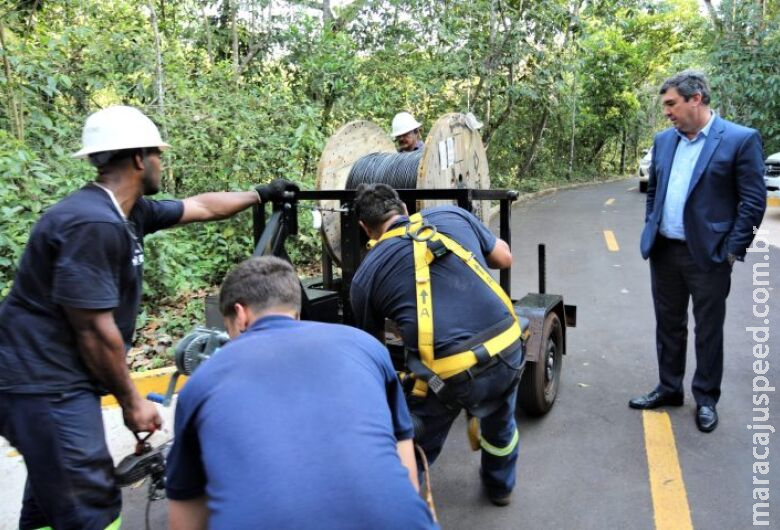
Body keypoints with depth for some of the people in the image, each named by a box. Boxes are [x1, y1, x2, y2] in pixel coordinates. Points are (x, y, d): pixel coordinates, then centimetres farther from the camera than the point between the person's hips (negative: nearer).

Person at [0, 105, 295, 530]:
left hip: (54, 381, 10)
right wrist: (131, 402, -11)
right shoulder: (94, 224, -24)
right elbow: (95, 331, -22)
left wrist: (261, 194, 31)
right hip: (46, 386, -10)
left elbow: (202, 207, 20)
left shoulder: (127, 212, 6)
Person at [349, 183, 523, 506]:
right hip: (508, 349, 5)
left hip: (451, 375, -5)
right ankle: (500, 486, 60)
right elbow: (504, 258, 20)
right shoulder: (451, 215, 10)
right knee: (500, 421, 36)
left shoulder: (365, 276, 6)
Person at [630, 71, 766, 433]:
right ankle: (669, 388, 31)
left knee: (708, 331, 8)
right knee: (668, 325, 15)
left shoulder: (741, 139, -10)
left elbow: (754, 201, -10)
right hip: (664, 251, 5)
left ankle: (706, 399, 24)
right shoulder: (663, 140, 7)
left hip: (708, 254, -5)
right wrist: (650, 229, 10)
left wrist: (733, 250, -11)